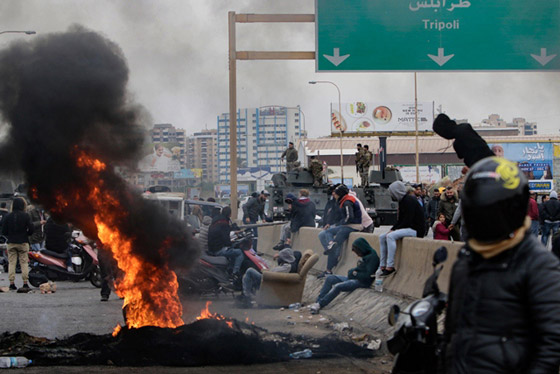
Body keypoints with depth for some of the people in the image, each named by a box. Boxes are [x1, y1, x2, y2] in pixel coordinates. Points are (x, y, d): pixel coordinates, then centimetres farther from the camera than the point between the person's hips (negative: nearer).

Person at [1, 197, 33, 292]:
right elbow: (31, 230, -8)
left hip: (11, 243, 1)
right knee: (24, 263, 3)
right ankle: (25, 284, -1)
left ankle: (12, 284, 1)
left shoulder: (8, 216, -2)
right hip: (23, 242, -1)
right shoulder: (26, 216, -7)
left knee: (11, 263, 5)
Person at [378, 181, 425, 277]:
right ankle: (382, 266, -2)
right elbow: (400, 220, 16)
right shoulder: (402, 201, 15)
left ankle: (390, 267, -31)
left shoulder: (409, 201, -16)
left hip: (415, 230, -10)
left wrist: (394, 230, -16)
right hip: (406, 229, 10)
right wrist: (392, 229, 1)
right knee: (382, 237, 3)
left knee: (390, 236, -29)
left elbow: (407, 221, -22)